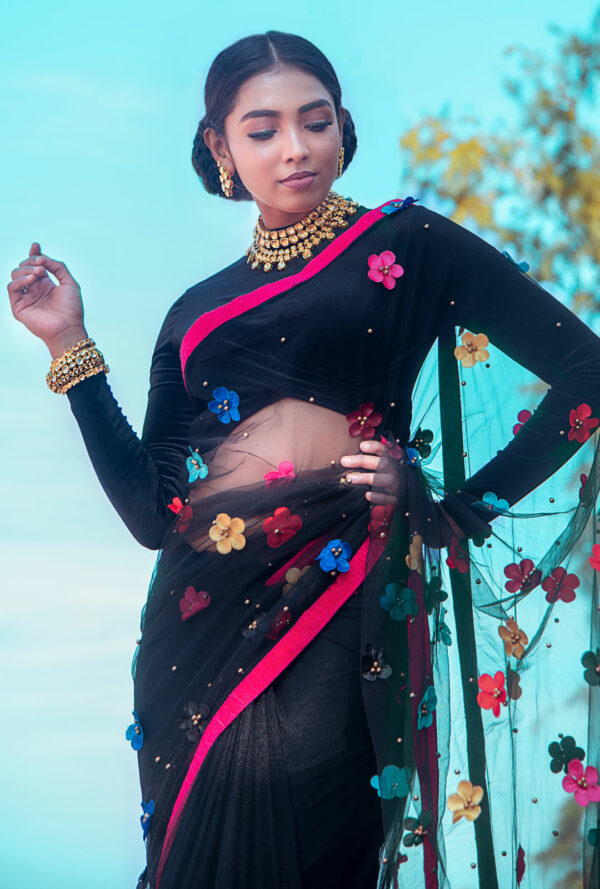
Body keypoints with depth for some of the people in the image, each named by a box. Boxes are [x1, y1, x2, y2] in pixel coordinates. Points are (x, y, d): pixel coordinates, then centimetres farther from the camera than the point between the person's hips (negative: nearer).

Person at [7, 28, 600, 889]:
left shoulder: (405, 245, 7)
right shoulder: (199, 311, 19)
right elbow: (152, 512, 11)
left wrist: (455, 511, -4)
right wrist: (71, 345, 10)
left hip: (335, 598, -4)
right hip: (201, 617, 4)